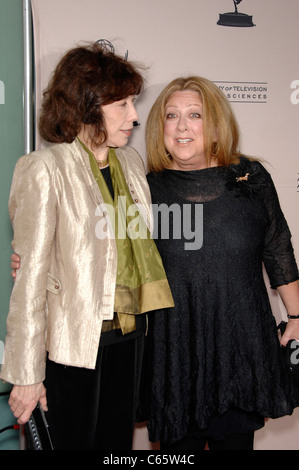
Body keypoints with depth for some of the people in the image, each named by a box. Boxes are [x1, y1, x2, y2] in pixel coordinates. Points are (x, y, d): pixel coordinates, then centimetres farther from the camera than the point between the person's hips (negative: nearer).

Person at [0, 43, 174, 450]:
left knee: (118, 442, 16)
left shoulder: (131, 162, 7)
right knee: (76, 441, 10)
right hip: (73, 341, -6)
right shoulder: (45, 169, -12)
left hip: (129, 335, 6)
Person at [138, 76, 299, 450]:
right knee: (180, 440, 10)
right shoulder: (147, 188, -1)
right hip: (173, 346, -1)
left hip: (241, 342, 1)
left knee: (236, 437, 13)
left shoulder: (251, 178, 2)